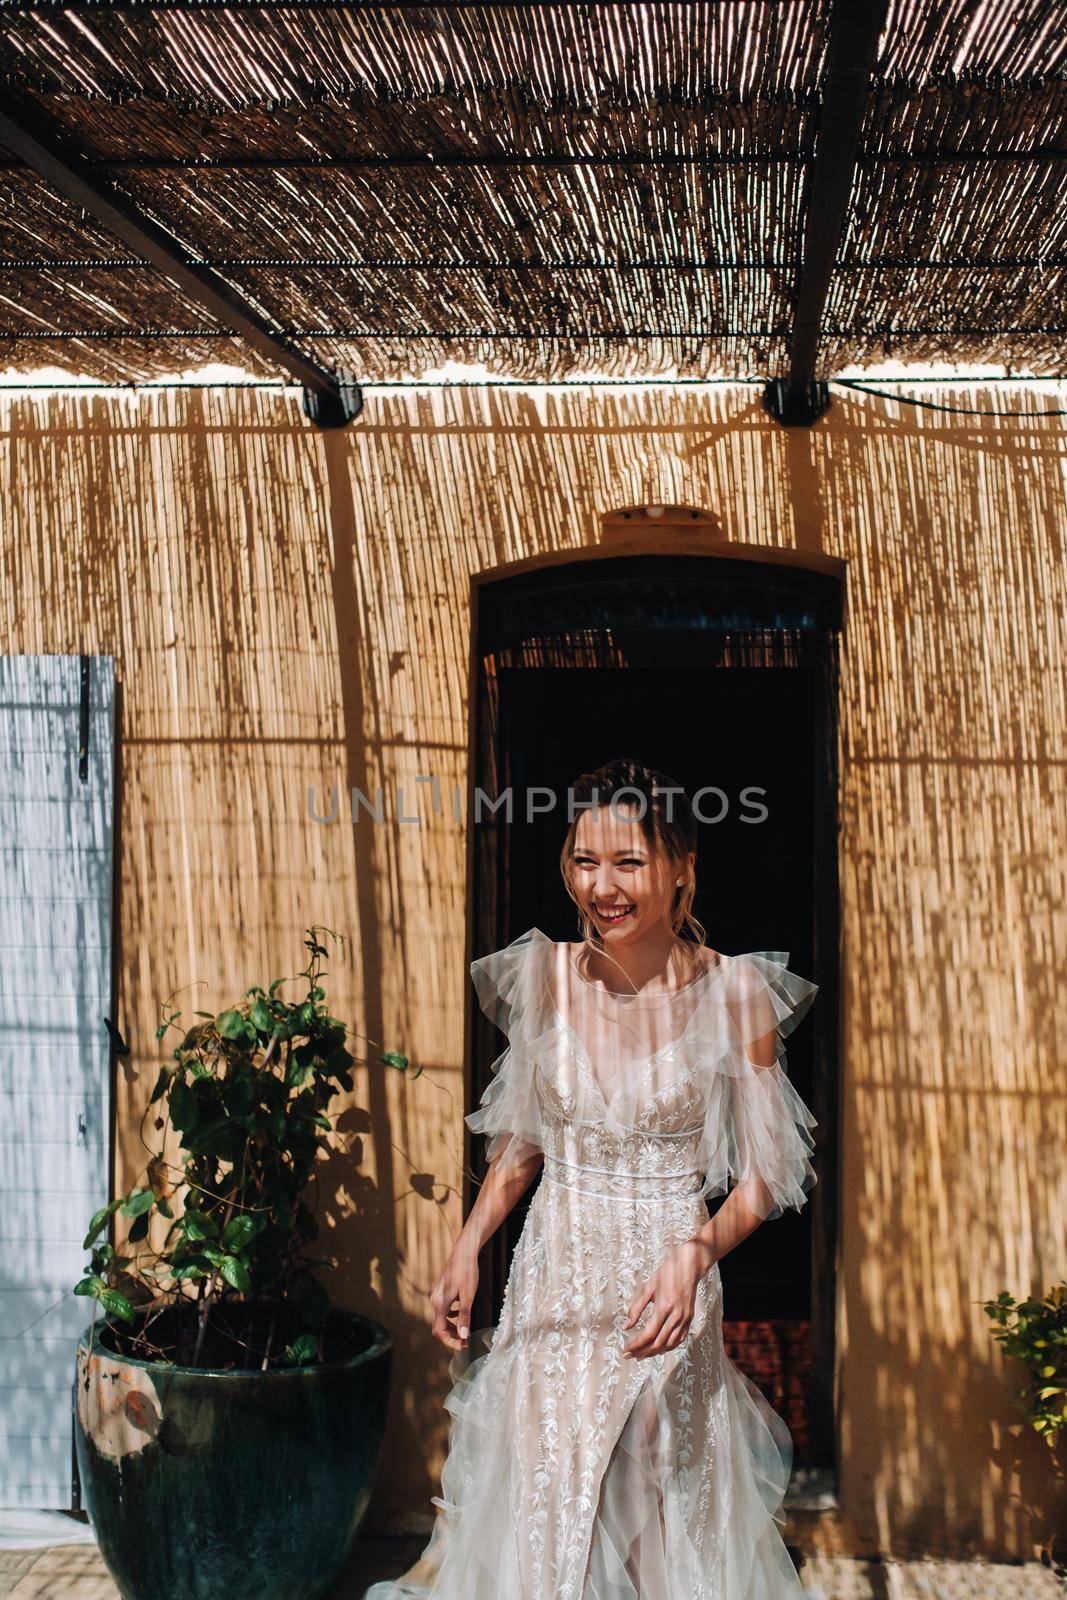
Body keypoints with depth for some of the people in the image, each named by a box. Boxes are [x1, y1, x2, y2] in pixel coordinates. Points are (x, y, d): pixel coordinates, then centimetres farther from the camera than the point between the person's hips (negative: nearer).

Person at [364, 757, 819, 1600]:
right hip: (553, 1285, 3)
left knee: (664, 1522, 7)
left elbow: (763, 1180, -5)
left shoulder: (736, 993, -10)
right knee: (536, 1509, 9)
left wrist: (694, 1254, -22)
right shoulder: (545, 978, -1)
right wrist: (467, 1249, 2)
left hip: (667, 1293, -2)